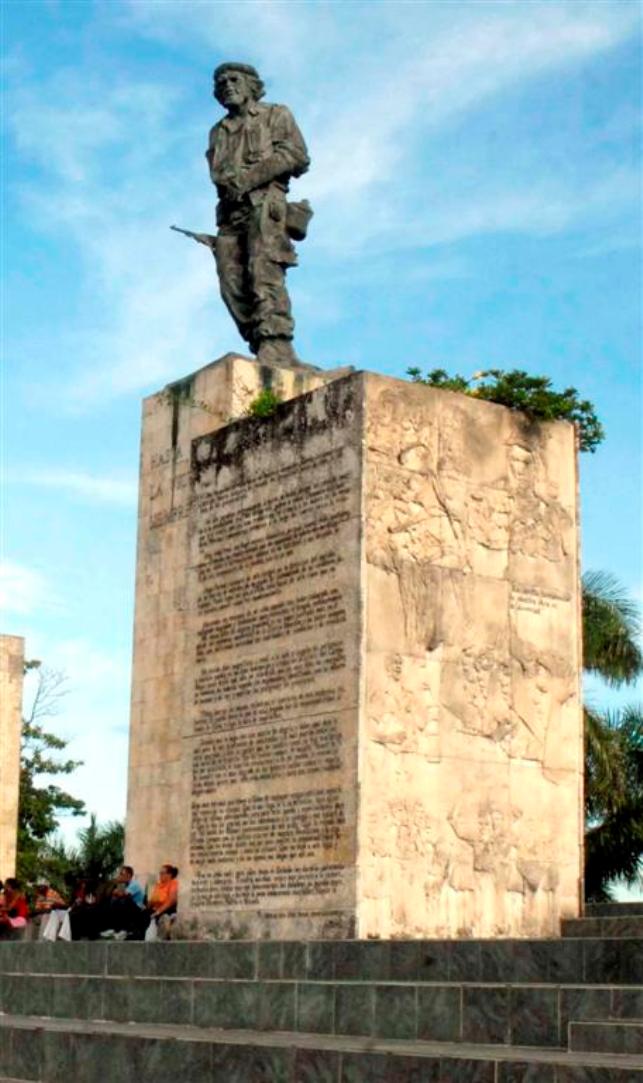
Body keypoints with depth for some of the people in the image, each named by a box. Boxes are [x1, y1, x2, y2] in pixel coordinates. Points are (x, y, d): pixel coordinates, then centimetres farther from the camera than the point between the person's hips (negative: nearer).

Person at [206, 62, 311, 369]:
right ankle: (270, 360, -13)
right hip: (231, 213, 5)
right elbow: (217, 173, 19)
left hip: (263, 204, -5)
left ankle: (276, 349, -34)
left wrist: (249, 176, -9)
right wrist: (226, 180, -7)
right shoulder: (218, 132, 32)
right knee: (233, 285, -10)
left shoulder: (275, 115, 17)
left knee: (264, 274, -24)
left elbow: (296, 155, 1)